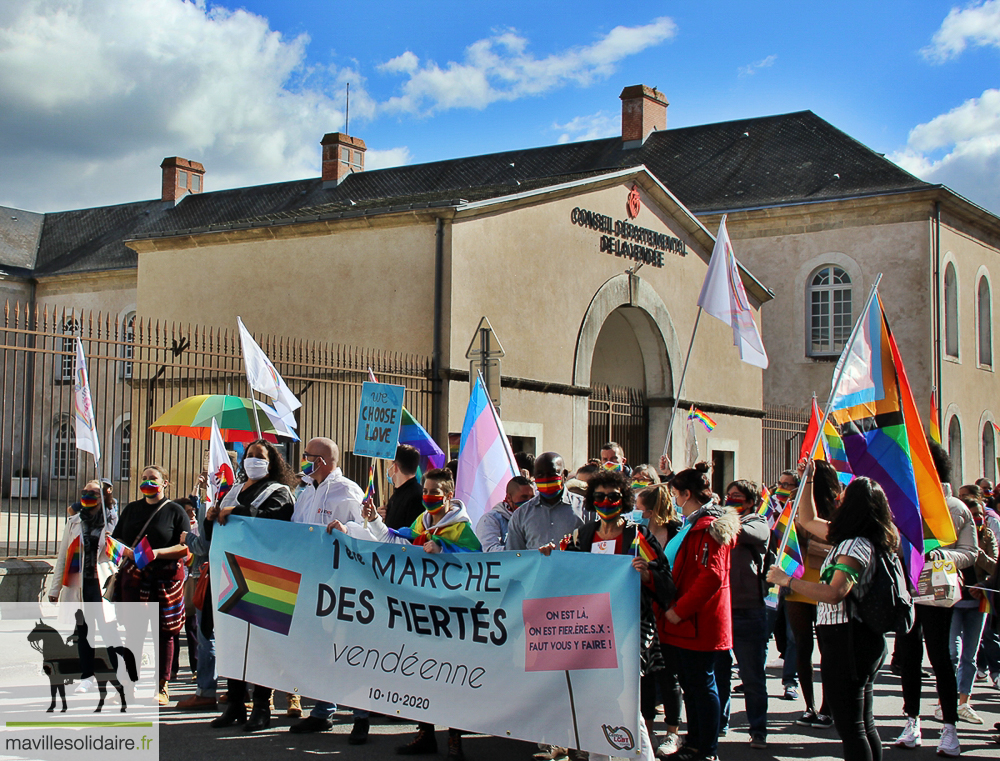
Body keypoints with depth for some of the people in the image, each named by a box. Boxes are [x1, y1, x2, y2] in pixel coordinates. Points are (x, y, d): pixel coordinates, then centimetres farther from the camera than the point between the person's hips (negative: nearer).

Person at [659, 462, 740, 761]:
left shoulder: (708, 528, -17)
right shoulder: (694, 524, 17)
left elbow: (712, 577, -25)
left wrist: (679, 610, -21)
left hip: (699, 622, -10)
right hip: (688, 621, 10)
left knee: (701, 683, -3)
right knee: (690, 682, 15)